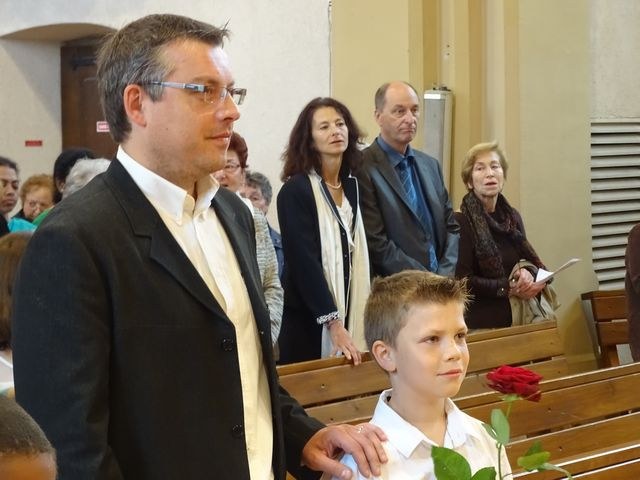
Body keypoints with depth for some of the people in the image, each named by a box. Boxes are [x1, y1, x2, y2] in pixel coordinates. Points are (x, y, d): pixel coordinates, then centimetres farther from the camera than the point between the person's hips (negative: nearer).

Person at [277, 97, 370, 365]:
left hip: (350, 317, 6)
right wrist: (333, 324, -23)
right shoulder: (295, 191, -11)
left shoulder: (353, 187, 9)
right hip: (309, 323, -6)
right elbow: (304, 262, -17)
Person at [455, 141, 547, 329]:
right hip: (480, 321, -6)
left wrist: (527, 273, -11)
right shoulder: (461, 222, -11)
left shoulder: (513, 217, 8)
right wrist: (508, 288, -18)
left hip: (516, 318, 6)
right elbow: (462, 281, -14)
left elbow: (529, 259, 12)